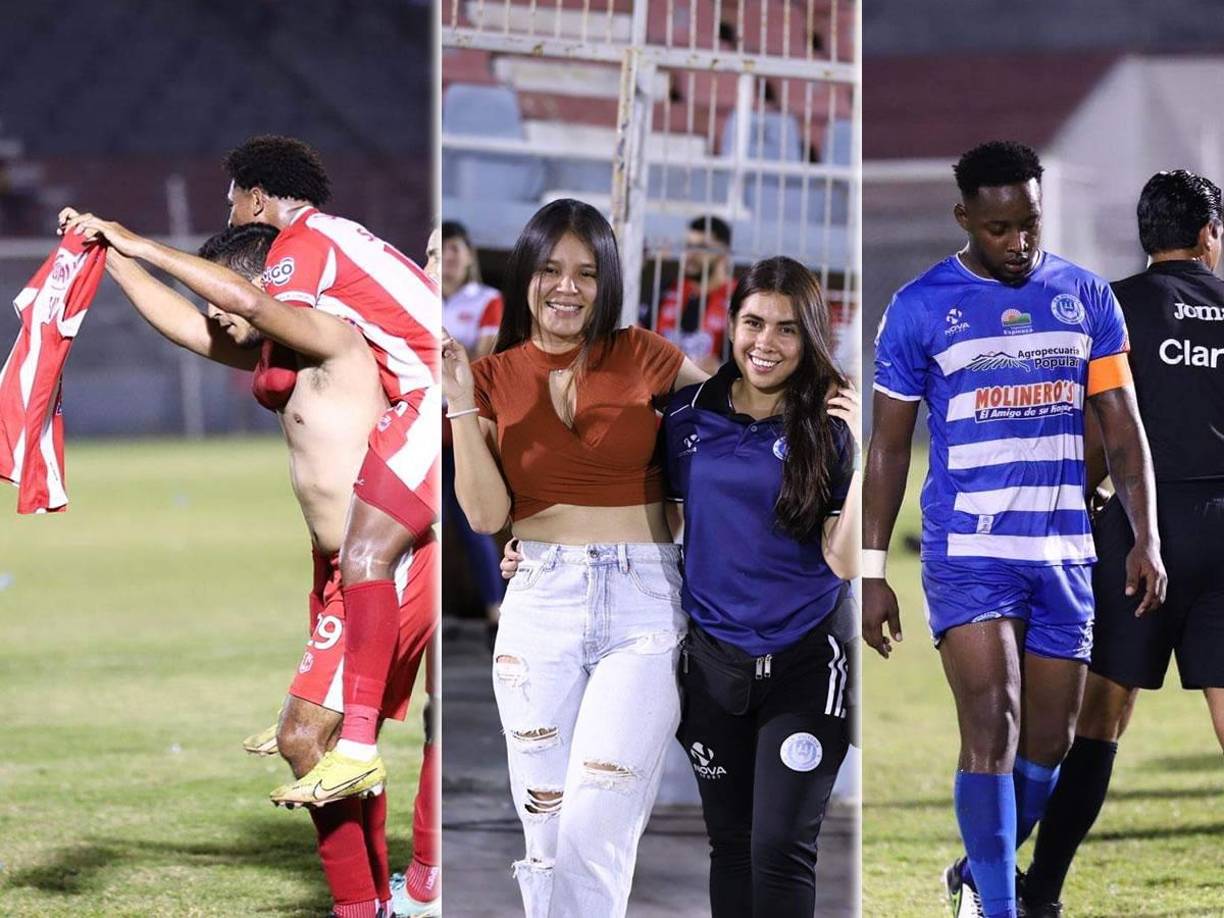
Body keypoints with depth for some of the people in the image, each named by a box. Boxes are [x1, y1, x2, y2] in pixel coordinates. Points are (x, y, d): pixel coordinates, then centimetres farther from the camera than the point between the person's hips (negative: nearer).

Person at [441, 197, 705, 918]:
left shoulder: (644, 358, 1)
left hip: (645, 598, -2)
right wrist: (461, 406, -9)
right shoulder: (493, 378, 6)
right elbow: (487, 514, 0)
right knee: (544, 825, 3)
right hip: (541, 600, 2)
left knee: (596, 829, -13)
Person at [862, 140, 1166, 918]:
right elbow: (890, 445, 3)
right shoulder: (921, 307, -2)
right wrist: (872, 570, -1)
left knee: (1050, 742, 8)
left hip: (1065, 553, 3)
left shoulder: (1086, 297, 6)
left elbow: (1124, 428, 8)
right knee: (991, 731, -14)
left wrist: (1146, 538, -2)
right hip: (968, 553, -3)